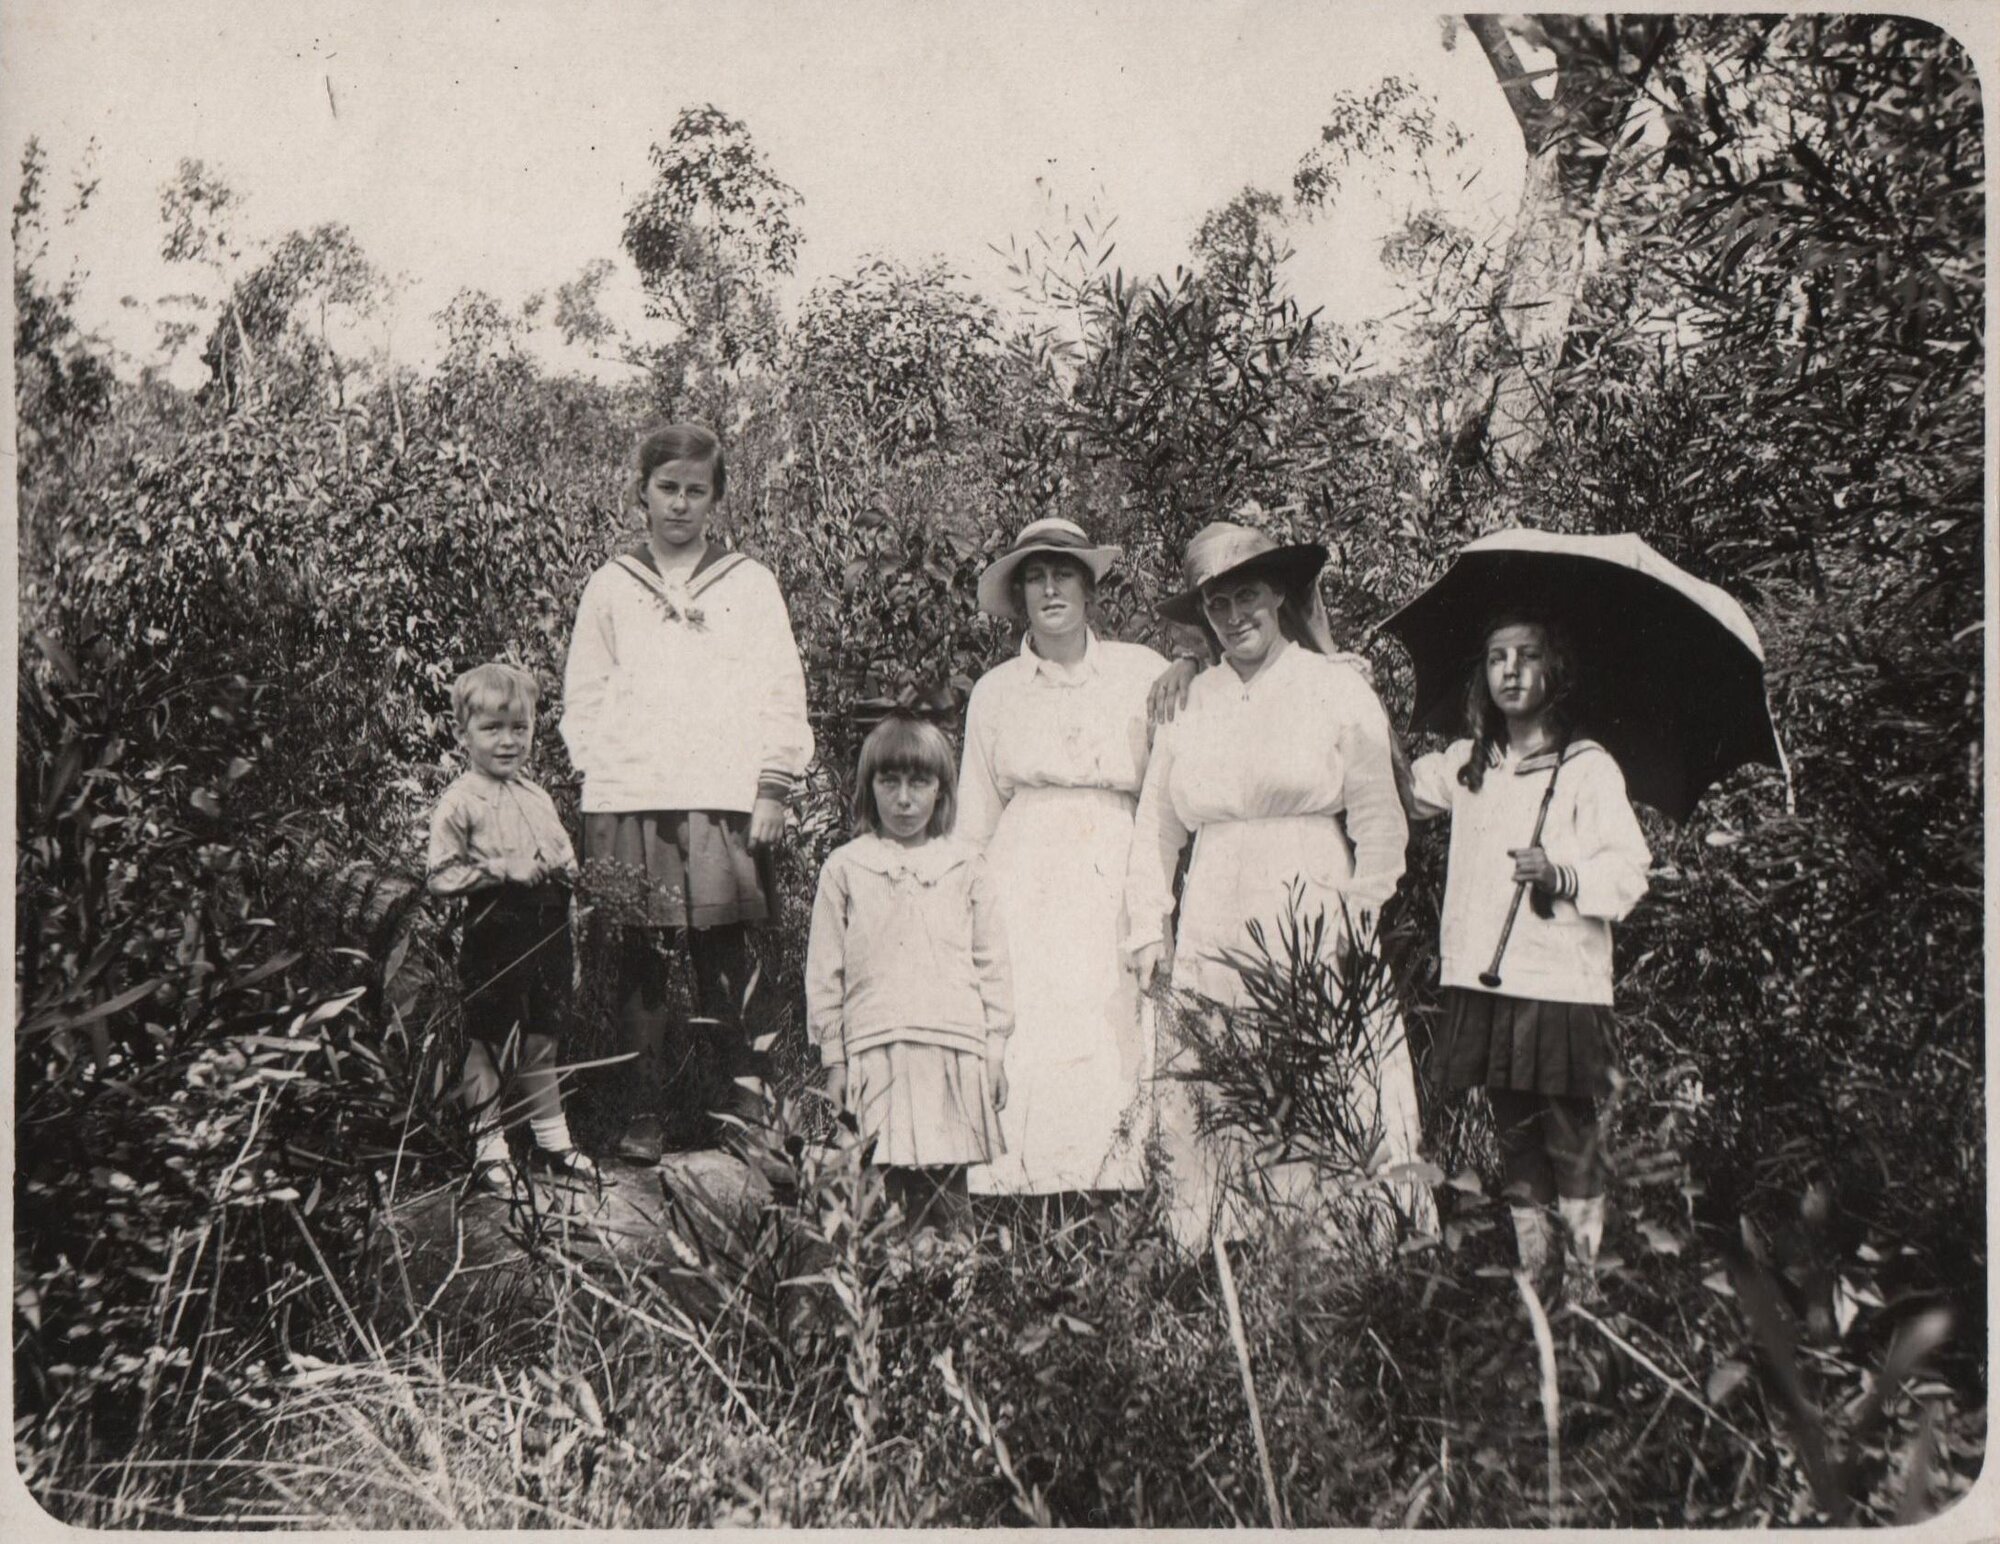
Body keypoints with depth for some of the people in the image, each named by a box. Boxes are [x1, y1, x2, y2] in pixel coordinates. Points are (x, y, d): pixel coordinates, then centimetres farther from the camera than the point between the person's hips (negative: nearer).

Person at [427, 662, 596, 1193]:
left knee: (540, 1041, 16)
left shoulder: (538, 798, 14)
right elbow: (442, 876, -12)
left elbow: (567, 858, 23)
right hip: (492, 940, -6)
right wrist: (505, 871, -18)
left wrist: (559, 866, 1)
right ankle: (488, 1147, 13)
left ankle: (553, 1138, 26)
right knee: (485, 1047, 2)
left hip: (545, 935, 6)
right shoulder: (459, 802, -7)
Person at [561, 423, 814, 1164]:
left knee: (723, 955, -5)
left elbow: (781, 692, 8)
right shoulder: (610, 586, 14)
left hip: (724, 798, -1)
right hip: (629, 800, 1)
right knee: (640, 961, 0)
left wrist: (774, 787, -1)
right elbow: (584, 696, 15)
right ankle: (646, 1109, 8)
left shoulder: (750, 583, 11)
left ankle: (738, 1099, 5)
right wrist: (599, 772, 2)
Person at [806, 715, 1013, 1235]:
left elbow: (991, 962, 12)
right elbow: (824, 971, 8)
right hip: (875, 1050, 0)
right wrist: (833, 1059, 5)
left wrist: (996, 1048, 8)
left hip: (955, 1047, 1)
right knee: (889, 1186, -5)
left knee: (948, 1189, -1)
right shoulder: (844, 868, 9)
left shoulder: (964, 865, 11)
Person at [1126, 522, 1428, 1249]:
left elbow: (1380, 823, 3)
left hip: (1311, 924, -3)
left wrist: (1357, 920, -5)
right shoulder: (1191, 700, 13)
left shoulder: (1338, 689, 4)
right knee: (1207, 1119, -1)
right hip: (1212, 936, 3)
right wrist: (1148, 926, 8)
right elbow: (1156, 825, 16)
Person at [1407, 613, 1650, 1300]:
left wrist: (1561, 876, -23)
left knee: (1570, 1141, -3)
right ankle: (1531, 1280, 21)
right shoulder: (1466, 763, 14)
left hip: (1562, 986, -5)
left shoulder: (1588, 767, -3)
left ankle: (1585, 1284, 4)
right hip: (1486, 984, 5)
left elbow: (1629, 875, -6)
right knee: (1514, 1141, 12)